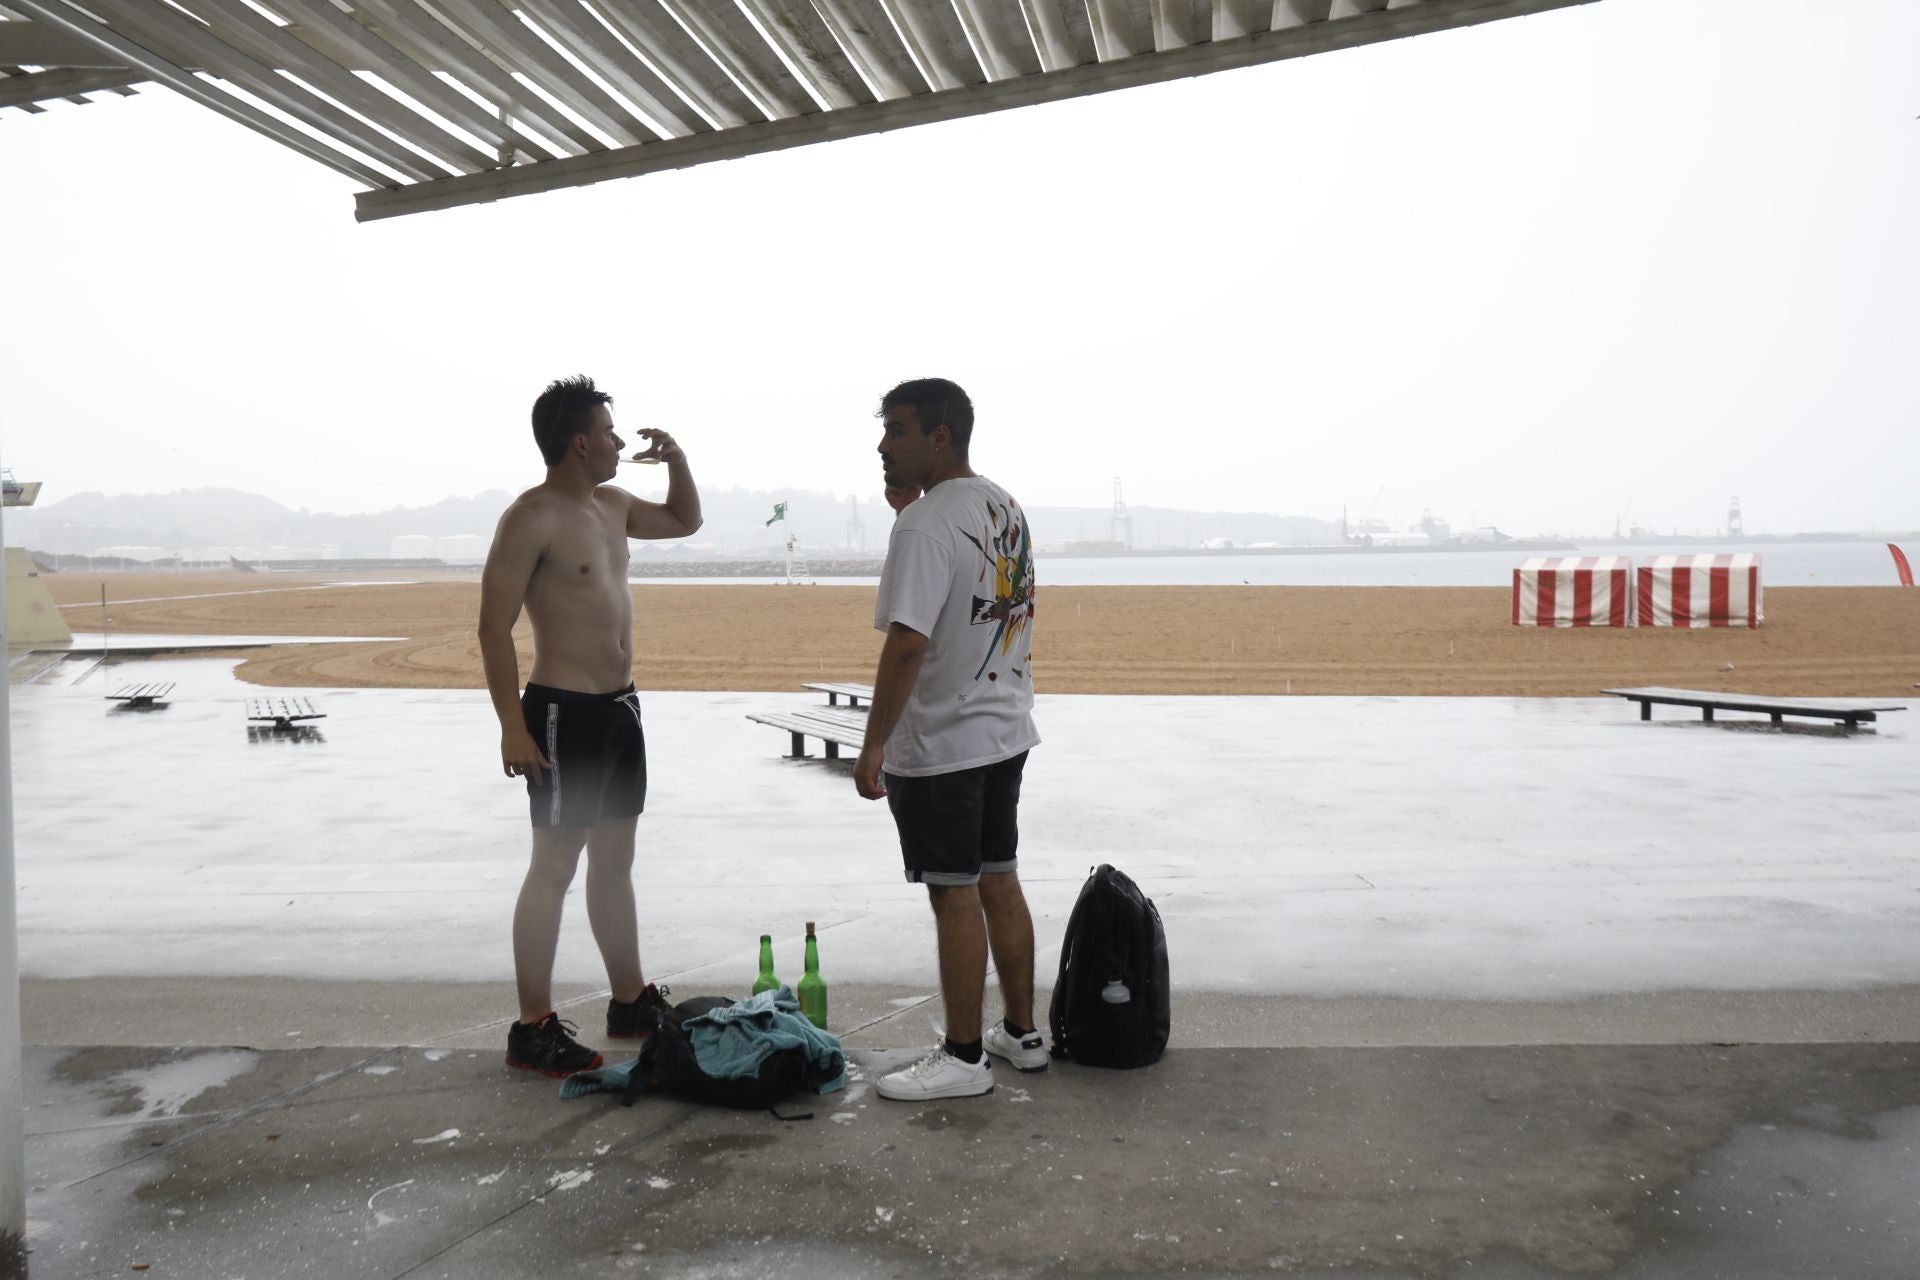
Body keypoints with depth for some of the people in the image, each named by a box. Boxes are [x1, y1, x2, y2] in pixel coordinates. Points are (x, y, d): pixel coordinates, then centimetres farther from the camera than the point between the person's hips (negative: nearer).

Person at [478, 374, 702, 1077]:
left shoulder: (611, 505, 12)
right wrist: (513, 727, -20)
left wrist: (676, 461, 11)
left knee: (615, 862, 16)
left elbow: (685, 521, 30)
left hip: (620, 707, 9)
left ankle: (630, 1002, 27)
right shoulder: (532, 517, -14)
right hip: (565, 711, -9)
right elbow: (494, 628, -17)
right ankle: (533, 1029, 8)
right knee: (554, 868, -2)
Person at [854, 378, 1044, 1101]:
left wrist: (873, 744, -19)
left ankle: (964, 1058, 13)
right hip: (1006, 731, 9)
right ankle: (1020, 1033, 29)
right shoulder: (1006, 508, 9)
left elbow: (907, 643, -25)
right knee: (999, 882, 17)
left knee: (955, 898, 1)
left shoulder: (926, 525, -19)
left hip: (940, 746, -9)